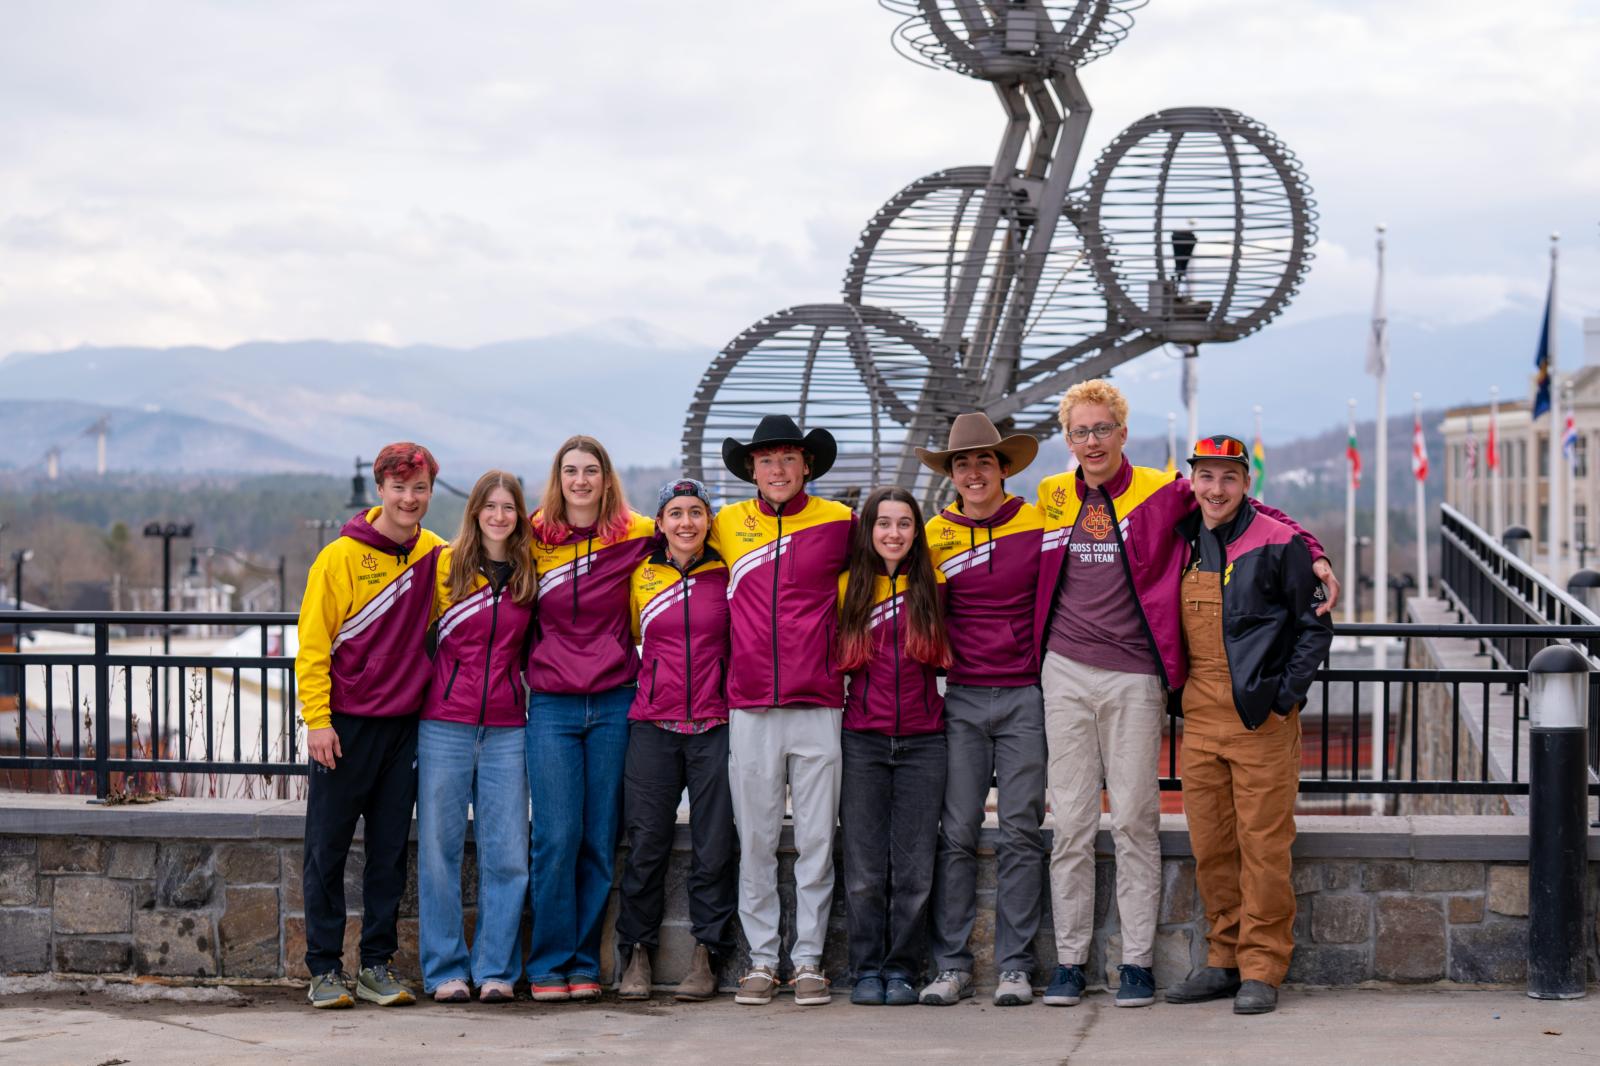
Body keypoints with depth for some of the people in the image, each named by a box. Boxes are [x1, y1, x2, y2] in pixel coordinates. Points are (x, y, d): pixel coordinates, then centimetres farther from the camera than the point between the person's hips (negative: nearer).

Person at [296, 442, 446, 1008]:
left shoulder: (436, 555, 5)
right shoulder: (341, 557, -7)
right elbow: (314, 644, -6)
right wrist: (317, 719, -12)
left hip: (405, 722, 4)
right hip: (345, 723, -4)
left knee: (390, 851, 7)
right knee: (328, 850, 1)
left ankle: (378, 964, 15)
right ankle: (325, 967, 9)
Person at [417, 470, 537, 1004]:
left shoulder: (531, 574, 8)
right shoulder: (447, 564, 2)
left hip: (506, 729, 2)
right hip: (445, 724, -2)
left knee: (506, 853, 0)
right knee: (439, 848, 1)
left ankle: (496, 969, 9)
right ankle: (445, 969, 9)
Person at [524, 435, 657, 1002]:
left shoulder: (636, 537, 1)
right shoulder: (534, 541, 5)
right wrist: (537, 667, 9)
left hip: (614, 704, 0)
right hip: (551, 706, 0)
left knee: (600, 840, 2)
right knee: (556, 837, -7)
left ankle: (585, 965, 11)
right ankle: (548, 964, 2)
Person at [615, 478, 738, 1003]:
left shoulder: (728, 575, 5)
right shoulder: (640, 576, 8)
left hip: (715, 725, -1)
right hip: (653, 724, 1)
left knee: (714, 844, -1)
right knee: (646, 841, -1)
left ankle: (706, 954, 7)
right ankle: (637, 952, 10)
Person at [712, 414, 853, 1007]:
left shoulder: (838, 521, 4)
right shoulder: (727, 525, 9)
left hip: (818, 704, -1)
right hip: (750, 707, 1)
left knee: (816, 839, 1)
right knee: (755, 840, 4)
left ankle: (809, 958, 9)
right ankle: (761, 959, 11)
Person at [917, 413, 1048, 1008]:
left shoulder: (1040, 524, 0)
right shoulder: (936, 534, 6)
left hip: (1026, 696, -1)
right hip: (963, 697, 2)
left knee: (1021, 833, -1)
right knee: (956, 832, -1)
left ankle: (1014, 966, 4)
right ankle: (952, 965, 4)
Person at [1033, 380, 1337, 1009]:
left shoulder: (1163, 492, 0)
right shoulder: (1052, 497, 10)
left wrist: (1313, 554, -4)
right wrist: (1044, 637, 18)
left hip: (1134, 678, -2)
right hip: (1067, 674, 2)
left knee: (1135, 821, 0)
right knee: (1071, 822, 3)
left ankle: (1138, 962, 6)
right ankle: (1069, 962, 8)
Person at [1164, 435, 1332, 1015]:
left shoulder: (1278, 542, -5)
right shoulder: (1182, 542, 10)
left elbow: (1314, 625, -1)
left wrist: (1287, 696, -9)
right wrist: (1177, 690, 13)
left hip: (1262, 717, -5)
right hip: (1199, 716, 5)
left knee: (1263, 843, -3)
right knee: (1210, 845, 9)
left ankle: (1262, 967, 4)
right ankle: (1224, 957, 19)